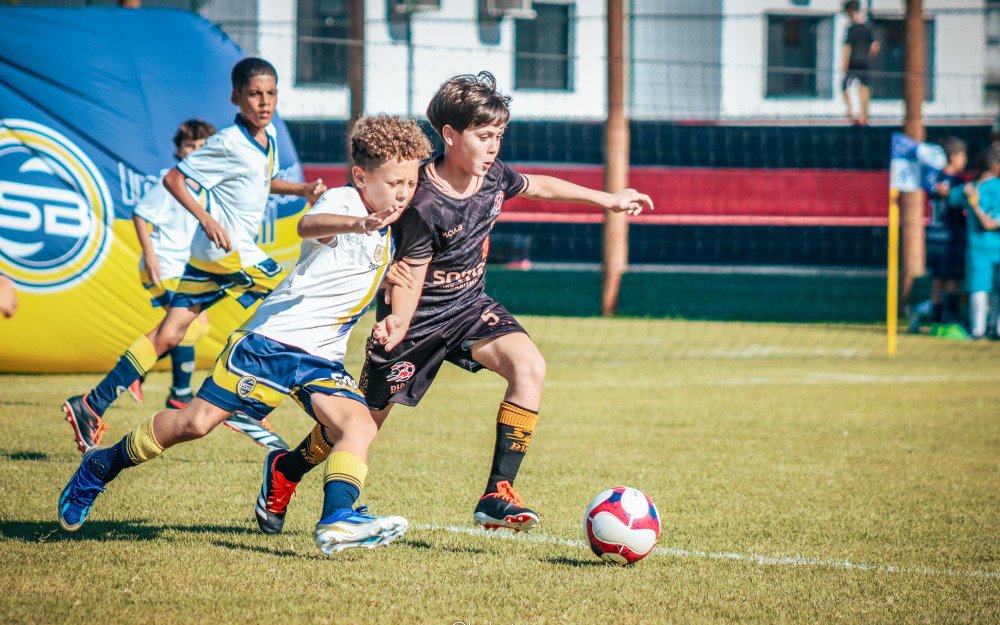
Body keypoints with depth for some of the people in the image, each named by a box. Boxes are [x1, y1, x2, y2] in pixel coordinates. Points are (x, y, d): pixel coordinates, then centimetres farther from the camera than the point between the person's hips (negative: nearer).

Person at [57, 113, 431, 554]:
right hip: (271, 338, -6)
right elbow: (308, 225, -39)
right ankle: (100, 468, 17)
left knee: (360, 426, -20)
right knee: (195, 422, -3)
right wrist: (358, 224, -58)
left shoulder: (391, 236, 12)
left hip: (321, 360, 6)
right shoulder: (342, 201, -12)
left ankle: (337, 519, -33)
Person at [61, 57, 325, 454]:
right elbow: (173, 178, -13)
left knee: (168, 335, 6)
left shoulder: (268, 139, 10)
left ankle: (92, 406, 6)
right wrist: (207, 219, -22)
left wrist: (302, 189, 13)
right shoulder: (229, 144, -16)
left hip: (210, 256, 8)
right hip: (227, 251, -8)